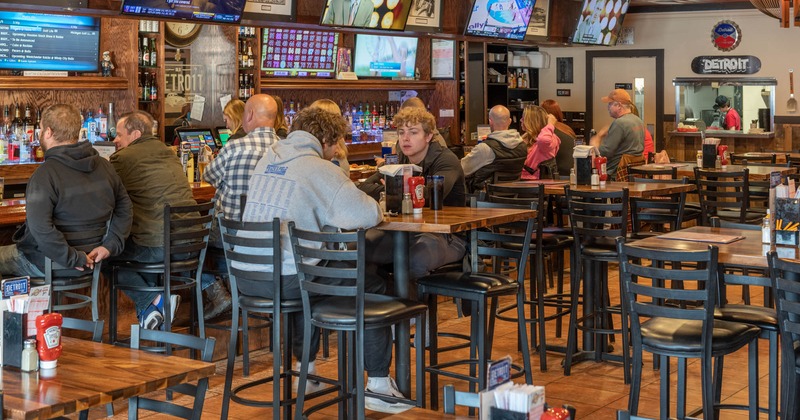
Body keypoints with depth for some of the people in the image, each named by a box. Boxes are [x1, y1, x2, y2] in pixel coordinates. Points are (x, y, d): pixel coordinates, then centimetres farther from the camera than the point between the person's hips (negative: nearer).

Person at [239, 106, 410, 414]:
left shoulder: (267, 159, 14)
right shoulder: (317, 169, -9)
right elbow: (367, 215, -12)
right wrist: (374, 209, 11)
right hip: (285, 281, -8)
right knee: (374, 285, 9)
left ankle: (306, 370, 46)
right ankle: (379, 385, 11)